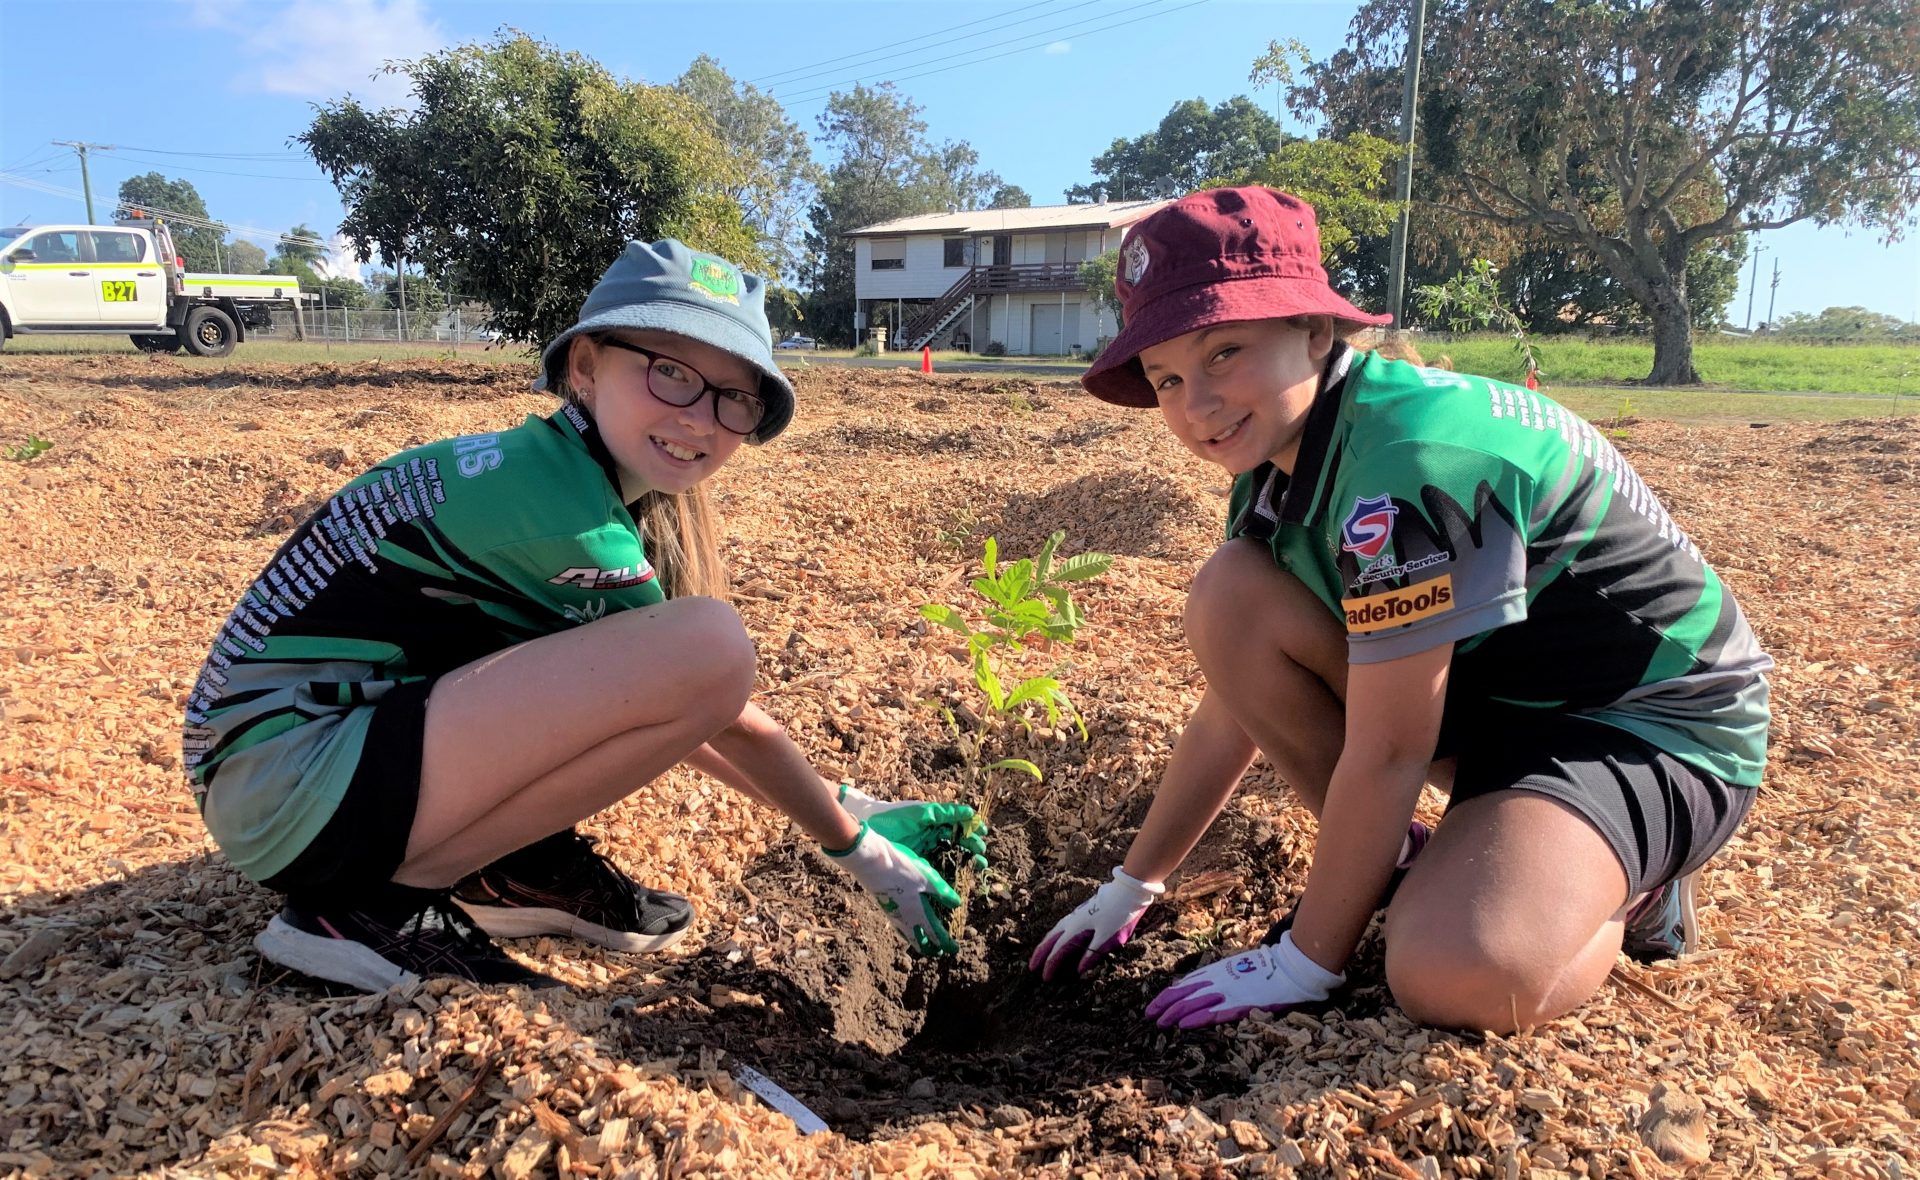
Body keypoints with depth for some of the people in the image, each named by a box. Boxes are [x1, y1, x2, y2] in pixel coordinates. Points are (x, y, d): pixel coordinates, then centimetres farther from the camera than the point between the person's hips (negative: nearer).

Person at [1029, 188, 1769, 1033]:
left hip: (1655, 719, -7)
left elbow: (1385, 751, -26)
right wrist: (1133, 885, 7)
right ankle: (1400, 863, 2)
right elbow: (1238, 703, 3)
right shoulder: (1275, 464, -4)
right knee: (1231, 598, -13)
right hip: (1497, 687, 8)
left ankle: (1626, 886, 2)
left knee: (1454, 974, -32)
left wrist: (1304, 961, -15)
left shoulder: (1404, 459, -31)